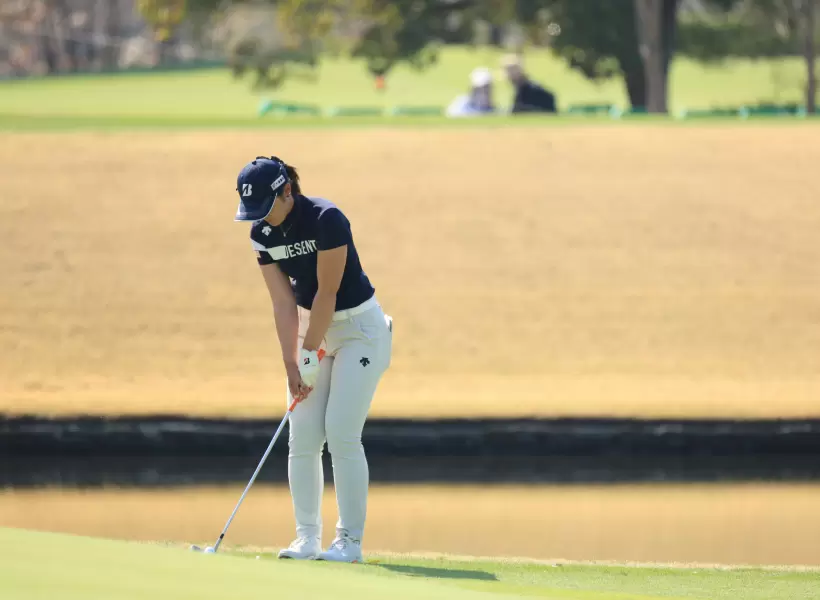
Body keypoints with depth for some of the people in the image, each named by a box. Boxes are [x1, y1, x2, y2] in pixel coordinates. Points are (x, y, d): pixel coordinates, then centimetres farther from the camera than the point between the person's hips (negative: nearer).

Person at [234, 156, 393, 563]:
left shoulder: (326, 219, -25)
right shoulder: (262, 234, -5)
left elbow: (327, 292, -21)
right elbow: (284, 303, -4)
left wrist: (310, 355, -17)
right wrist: (291, 366, -10)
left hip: (360, 327, -6)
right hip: (315, 327, 6)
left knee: (341, 433, -14)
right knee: (302, 437, -2)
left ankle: (350, 540, -9)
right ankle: (307, 538, 3)